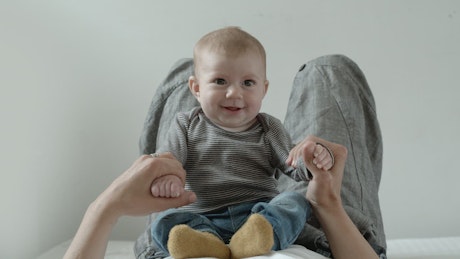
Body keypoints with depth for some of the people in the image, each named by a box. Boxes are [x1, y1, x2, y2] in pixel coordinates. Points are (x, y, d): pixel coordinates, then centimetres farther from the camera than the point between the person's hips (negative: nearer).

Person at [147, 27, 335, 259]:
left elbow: (295, 168, 6)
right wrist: (162, 177, -23)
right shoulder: (187, 125, 11)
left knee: (296, 202, -26)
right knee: (164, 222, -24)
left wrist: (313, 158, -18)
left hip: (262, 213, 1)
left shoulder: (269, 129, 11)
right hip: (203, 218, 0)